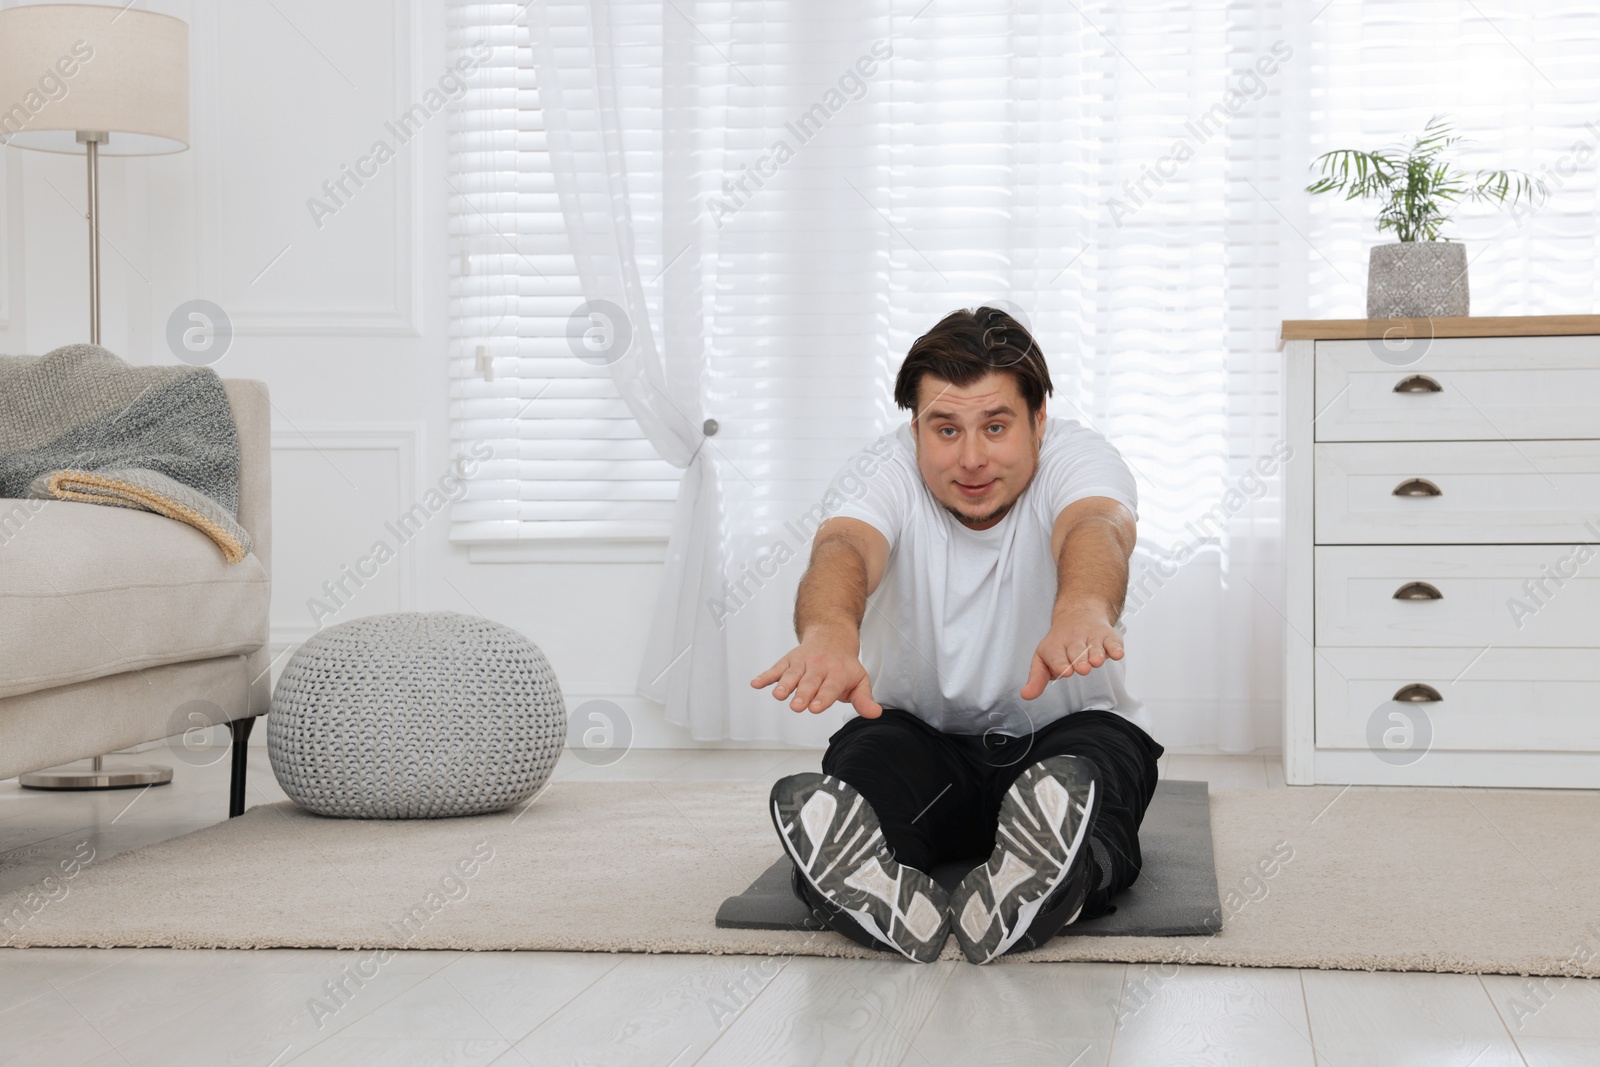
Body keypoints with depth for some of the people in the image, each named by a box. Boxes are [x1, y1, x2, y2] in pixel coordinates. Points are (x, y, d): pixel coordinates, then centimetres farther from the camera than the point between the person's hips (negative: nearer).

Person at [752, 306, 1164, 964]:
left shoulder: (1078, 458, -15)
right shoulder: (883, 471, -13)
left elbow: (1095, 529, -40)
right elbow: (845, 547, -36)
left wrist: (1081, 611, -66)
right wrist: (830, 632, -63)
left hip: (1066, 728, -1)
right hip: (918, 731, 1)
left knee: (1100, 764, -37)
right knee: (860, 765, -34)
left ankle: (1029, 893, -61)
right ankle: (874, 894, -59)